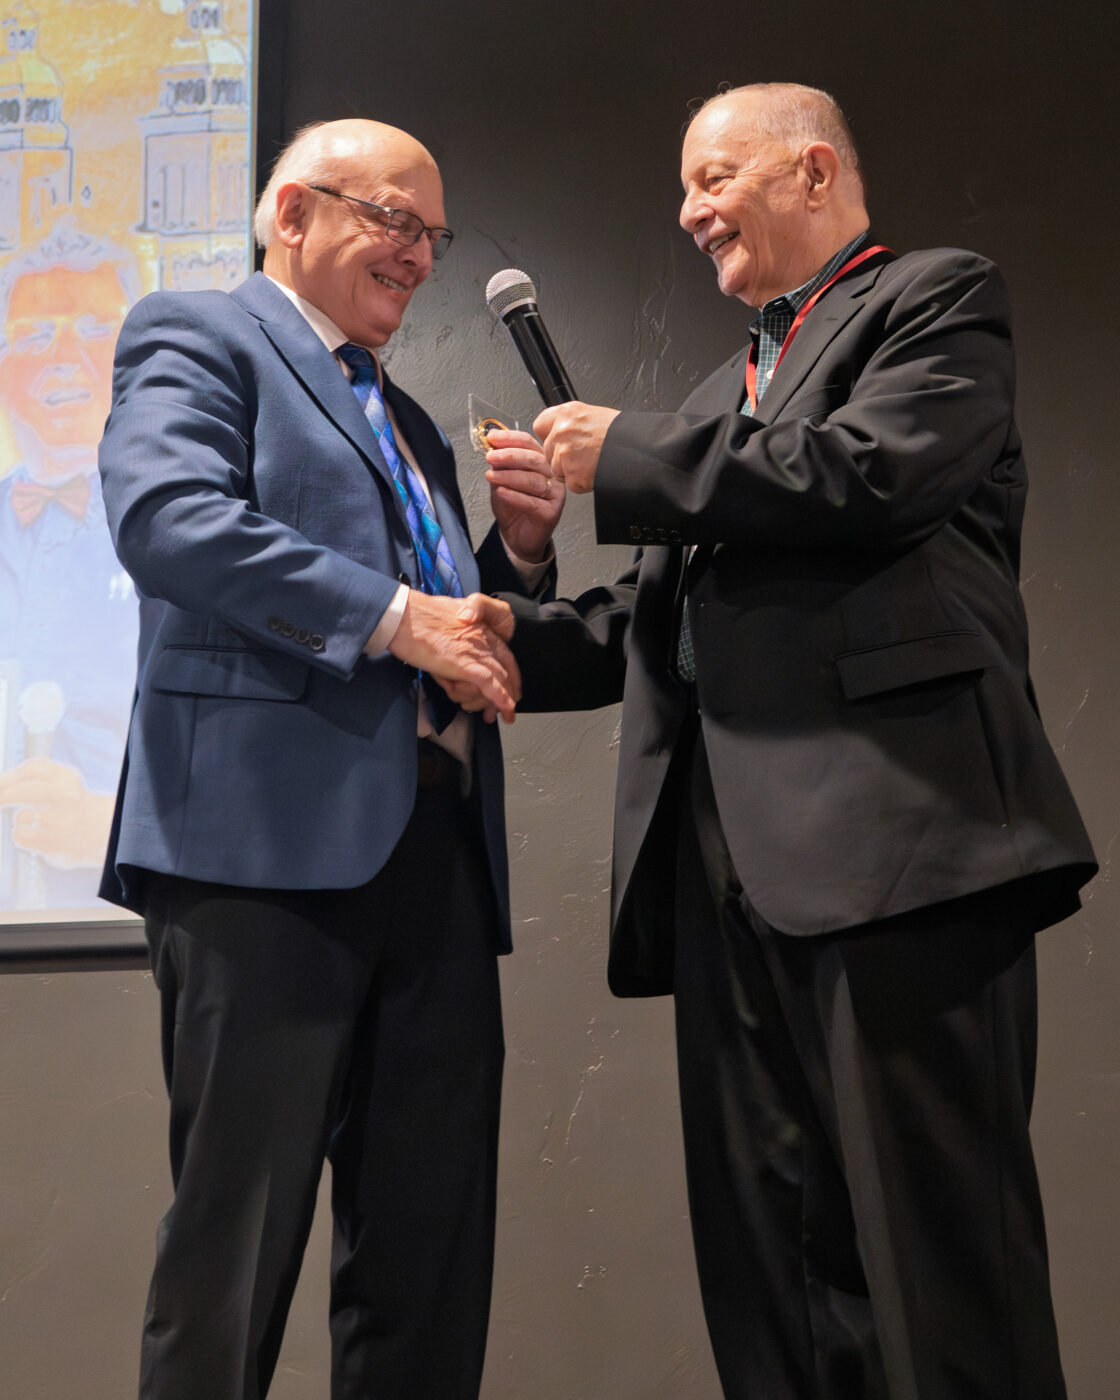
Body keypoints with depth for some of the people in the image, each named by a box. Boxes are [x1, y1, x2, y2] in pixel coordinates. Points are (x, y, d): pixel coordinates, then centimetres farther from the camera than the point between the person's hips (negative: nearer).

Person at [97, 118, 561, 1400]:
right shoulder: (196, 339, 5)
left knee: (433, 1238, 8)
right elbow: (167, 517, -15)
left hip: (436, 848, 8)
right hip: (267, 837, -8)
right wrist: (397, 616, -17)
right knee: (239, 1230, -5)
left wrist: (518, 549, 9)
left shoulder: (407, 420, 29)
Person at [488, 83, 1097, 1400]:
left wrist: (626, 458, -2)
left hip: (891, 828, -7)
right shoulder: (726, 393, 29)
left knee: (934, 1246, -8)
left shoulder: (935, 298, 8)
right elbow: (651, 623, 26)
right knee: (767, 1252, 7)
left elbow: (865, 478, -12)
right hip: (732, 855, 8)